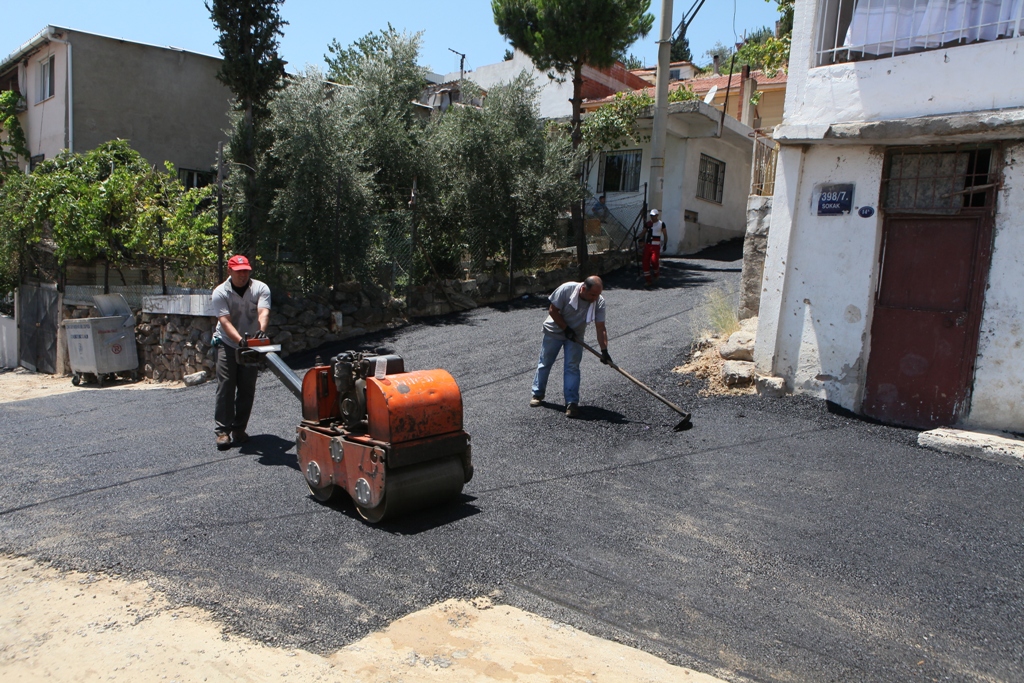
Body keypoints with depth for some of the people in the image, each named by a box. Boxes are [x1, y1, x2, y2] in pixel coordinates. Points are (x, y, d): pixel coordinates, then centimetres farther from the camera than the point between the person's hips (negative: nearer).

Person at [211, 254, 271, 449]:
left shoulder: (261, 289, -9)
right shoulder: (220, 292, -12)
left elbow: (263, 312, -24)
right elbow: (225, 321, -21)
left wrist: (261, 331, -45)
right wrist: (241, 340, -37)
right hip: (227, 344, -2)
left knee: (247, 389, 3)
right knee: (225, 387, -8)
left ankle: (239, 429, 14)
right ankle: (223, 431, -3)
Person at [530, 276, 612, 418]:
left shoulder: (599, 302, -22)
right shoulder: (566, 289, -30)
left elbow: (600, 328, -22)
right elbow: (552, 311, -20)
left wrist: (604, 350, -31)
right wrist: (566, 329, -21)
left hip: (575, 335, 1)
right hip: (554, 330, -1)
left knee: (572, 367, -8)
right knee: (545, 362, 10)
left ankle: (572, 402, -4)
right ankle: (538, 394, 28)